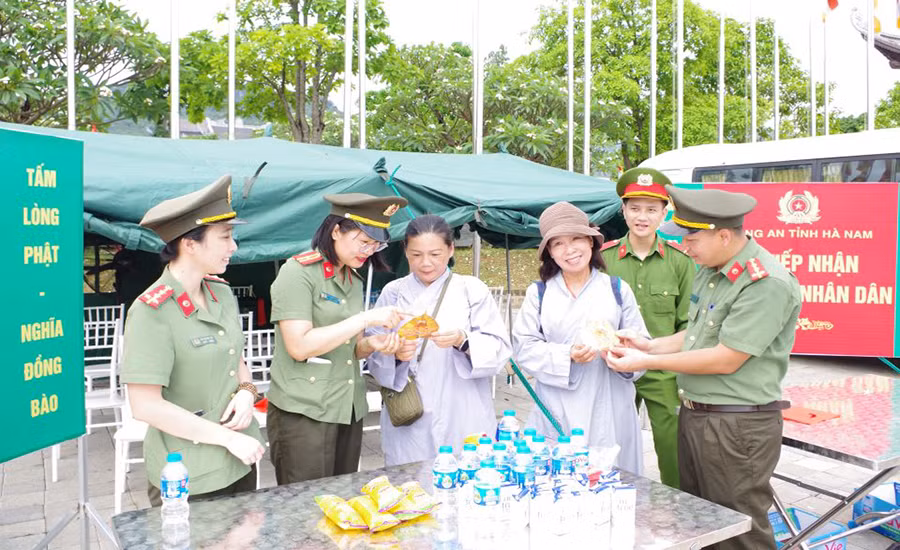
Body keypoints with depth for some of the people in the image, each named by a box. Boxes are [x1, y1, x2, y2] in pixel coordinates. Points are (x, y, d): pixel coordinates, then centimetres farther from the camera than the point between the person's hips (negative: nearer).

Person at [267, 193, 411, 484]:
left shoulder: (354, 280, 13)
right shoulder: (297, 272, -10)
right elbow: (299, 347, -20)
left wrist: (372, 344, -4)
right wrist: (366, 318, -19)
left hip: (349, 412, 7)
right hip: (304, 414, -7)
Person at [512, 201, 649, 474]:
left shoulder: (618, 289, 7)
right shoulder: (539, 293, 5)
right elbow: (524, 347, 0)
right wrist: (567, 355, -14)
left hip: (609, 408, 1)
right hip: (557, 410, 0)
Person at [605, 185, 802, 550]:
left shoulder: (768, 283, -21)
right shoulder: (709, 269, 7)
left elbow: (726, 360, -22)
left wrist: (649, 363, -17)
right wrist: (651, 345, 2)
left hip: (738, 427, -8)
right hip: (694, 416, 9)